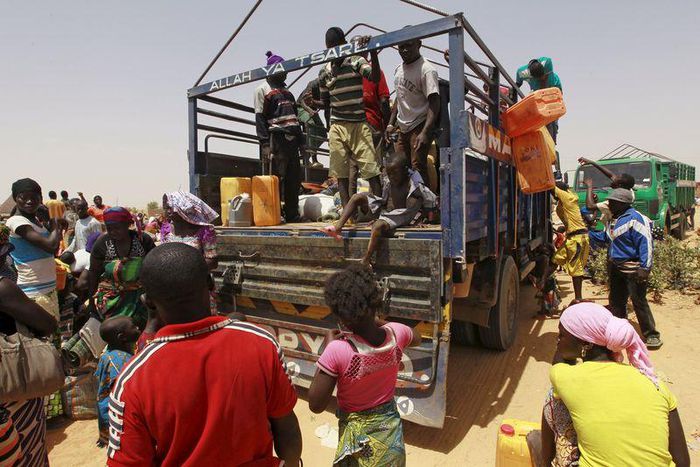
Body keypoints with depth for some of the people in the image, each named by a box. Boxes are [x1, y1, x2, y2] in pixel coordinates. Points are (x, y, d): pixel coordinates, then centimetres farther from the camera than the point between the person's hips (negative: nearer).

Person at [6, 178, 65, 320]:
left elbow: (54, 250, 17)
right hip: (33, 293, -8)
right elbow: (50, 245, -26)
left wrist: (59, 227, 2)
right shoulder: (16, 221, -15)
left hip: (50, 288, 8)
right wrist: (55, 225, -6)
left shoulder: (37, 220, 11)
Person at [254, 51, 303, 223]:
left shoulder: (286, 89, 25)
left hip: (292, 139, 7)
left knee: (294, 179, 5)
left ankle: (293, 215, 12)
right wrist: (265, 144, -16)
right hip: (276, 139, -7)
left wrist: (300, 140, 18)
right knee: (277, 178, -9)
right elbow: (260, 118, -6)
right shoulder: (263, 89, 4)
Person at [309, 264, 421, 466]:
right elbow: (417, 338, 9)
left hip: (358, 435, -4)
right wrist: (377, 321, 6)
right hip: (390, 429, 4)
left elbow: (316, 405, -20)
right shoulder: (396, 333, -17)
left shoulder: (337, 351, -31)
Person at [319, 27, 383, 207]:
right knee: (341, 173, 0)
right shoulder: (324, 72, 11)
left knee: (371, 169, -8)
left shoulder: (357, 62, 2)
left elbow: (375, 78, -17)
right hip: (337, 126, 3)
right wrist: (329, 129, 14)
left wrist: (372, 51, -28)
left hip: (359, 124, -3)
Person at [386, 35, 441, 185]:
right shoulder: (399, 69, 12)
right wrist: (391, 123, 16)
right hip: (402, 128, 8)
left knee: (418, 168, -14)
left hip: (420, 127, -8)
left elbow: (434, 103, -21)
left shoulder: (426, 70, -13)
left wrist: (425, 133, -32)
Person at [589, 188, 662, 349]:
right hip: (615, 267, 9)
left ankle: (651, 335, 6)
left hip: (631, 268, -9)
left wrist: (644, 268, -24)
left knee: (639, 302, -6)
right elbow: (605, 238, 29)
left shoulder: (635, 219, -16)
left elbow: (646, 244, -20)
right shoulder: (614, 219, 13)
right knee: (615, 301, 16)